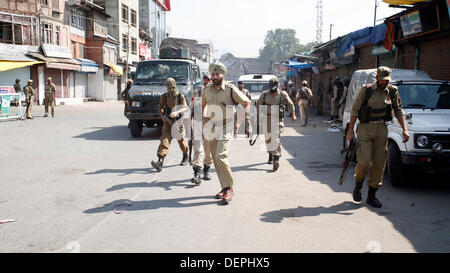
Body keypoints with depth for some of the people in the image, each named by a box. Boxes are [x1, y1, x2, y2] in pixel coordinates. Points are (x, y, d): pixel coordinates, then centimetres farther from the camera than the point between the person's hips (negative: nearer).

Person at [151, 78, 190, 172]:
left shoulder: (180, 96, -6)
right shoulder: (164, 96, 3)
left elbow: (185, 108, -19)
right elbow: (160, 107, 18)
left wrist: (177, 112, -38)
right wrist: (162, 116, 0)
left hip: (178, 121, -1)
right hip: (168, 122, 1)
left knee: (181, 139, 11)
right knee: (165, 139, -13)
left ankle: (185, 157, 39)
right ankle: (160, 162, -23)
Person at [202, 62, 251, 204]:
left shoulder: (231, 90, -8)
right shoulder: (207, 90, 6)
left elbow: (247, 103, 0)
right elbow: (203, 104, 27)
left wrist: (239, 122, -5)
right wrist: (203, 116, 10)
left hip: (225, 128, -5)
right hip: (210, 128, 5)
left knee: (221, 156, -19)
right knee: (216, 159, 7)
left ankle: (229, 188, -7)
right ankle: (224, 187, 19)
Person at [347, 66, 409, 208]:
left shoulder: (392, 91, 6)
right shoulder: (366, 90, -5)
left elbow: (398, 111, 13)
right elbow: (355, 110, -3)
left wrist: (404, 129, 2)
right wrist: (350, 130, -7)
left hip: (381, 129, 4)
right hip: (365, 129, -4)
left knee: (379, 164, 5)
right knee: (364, 162, -12)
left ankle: (372, 195, 16)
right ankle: (358, 185, 17)